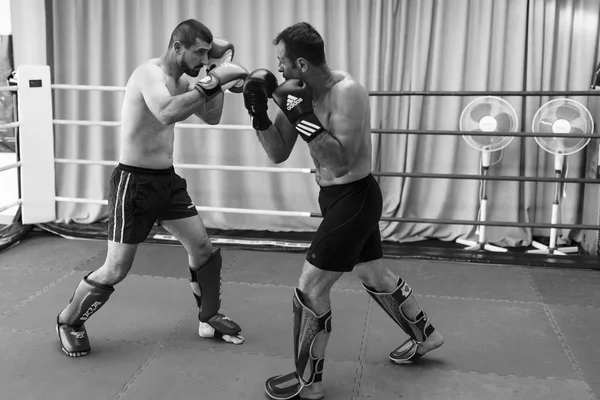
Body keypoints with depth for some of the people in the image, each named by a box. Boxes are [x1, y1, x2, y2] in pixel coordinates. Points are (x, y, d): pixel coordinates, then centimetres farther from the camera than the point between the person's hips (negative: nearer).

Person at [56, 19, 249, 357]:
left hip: (167, 179, 9)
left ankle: (210, 318, 28)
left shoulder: (181, 80, 7)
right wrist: (213, 80, -39)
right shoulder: (150, 73, -20)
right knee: (116, 271, -2)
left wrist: (217, 75, -1)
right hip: (134, 182, -8)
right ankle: (68, 322, 22)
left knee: (204, 248, 10)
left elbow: (212, 116, 12)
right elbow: (168, 113, -41)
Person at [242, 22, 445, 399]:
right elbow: (278, 154, 2)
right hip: (338, 197, 9)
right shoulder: (295, 92, 0)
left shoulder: (347, 92, -23)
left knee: (310, 289, -5)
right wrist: (260, 113, -12)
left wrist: (303, 117, -32)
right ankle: (425, 336, 46)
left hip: (355, 198, -9)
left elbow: (341, 160, -29)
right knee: (375, 275, 24)